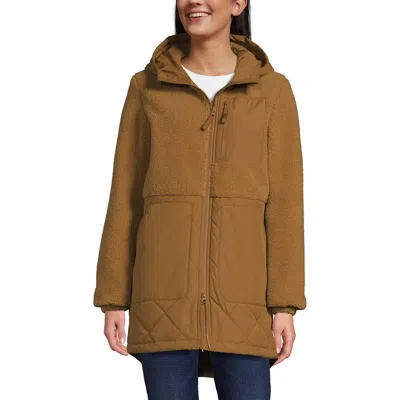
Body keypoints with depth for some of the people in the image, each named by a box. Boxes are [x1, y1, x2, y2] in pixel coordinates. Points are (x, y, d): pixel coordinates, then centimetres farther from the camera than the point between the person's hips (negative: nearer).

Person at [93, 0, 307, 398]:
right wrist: (113, 299, 2)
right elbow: (126, 197, 7)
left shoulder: (272, 89, 5)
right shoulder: (148, 87, 7)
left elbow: (283, 203, 2)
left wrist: (285, 304, -6)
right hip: (167, 291, 0)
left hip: (239, 295, 0)